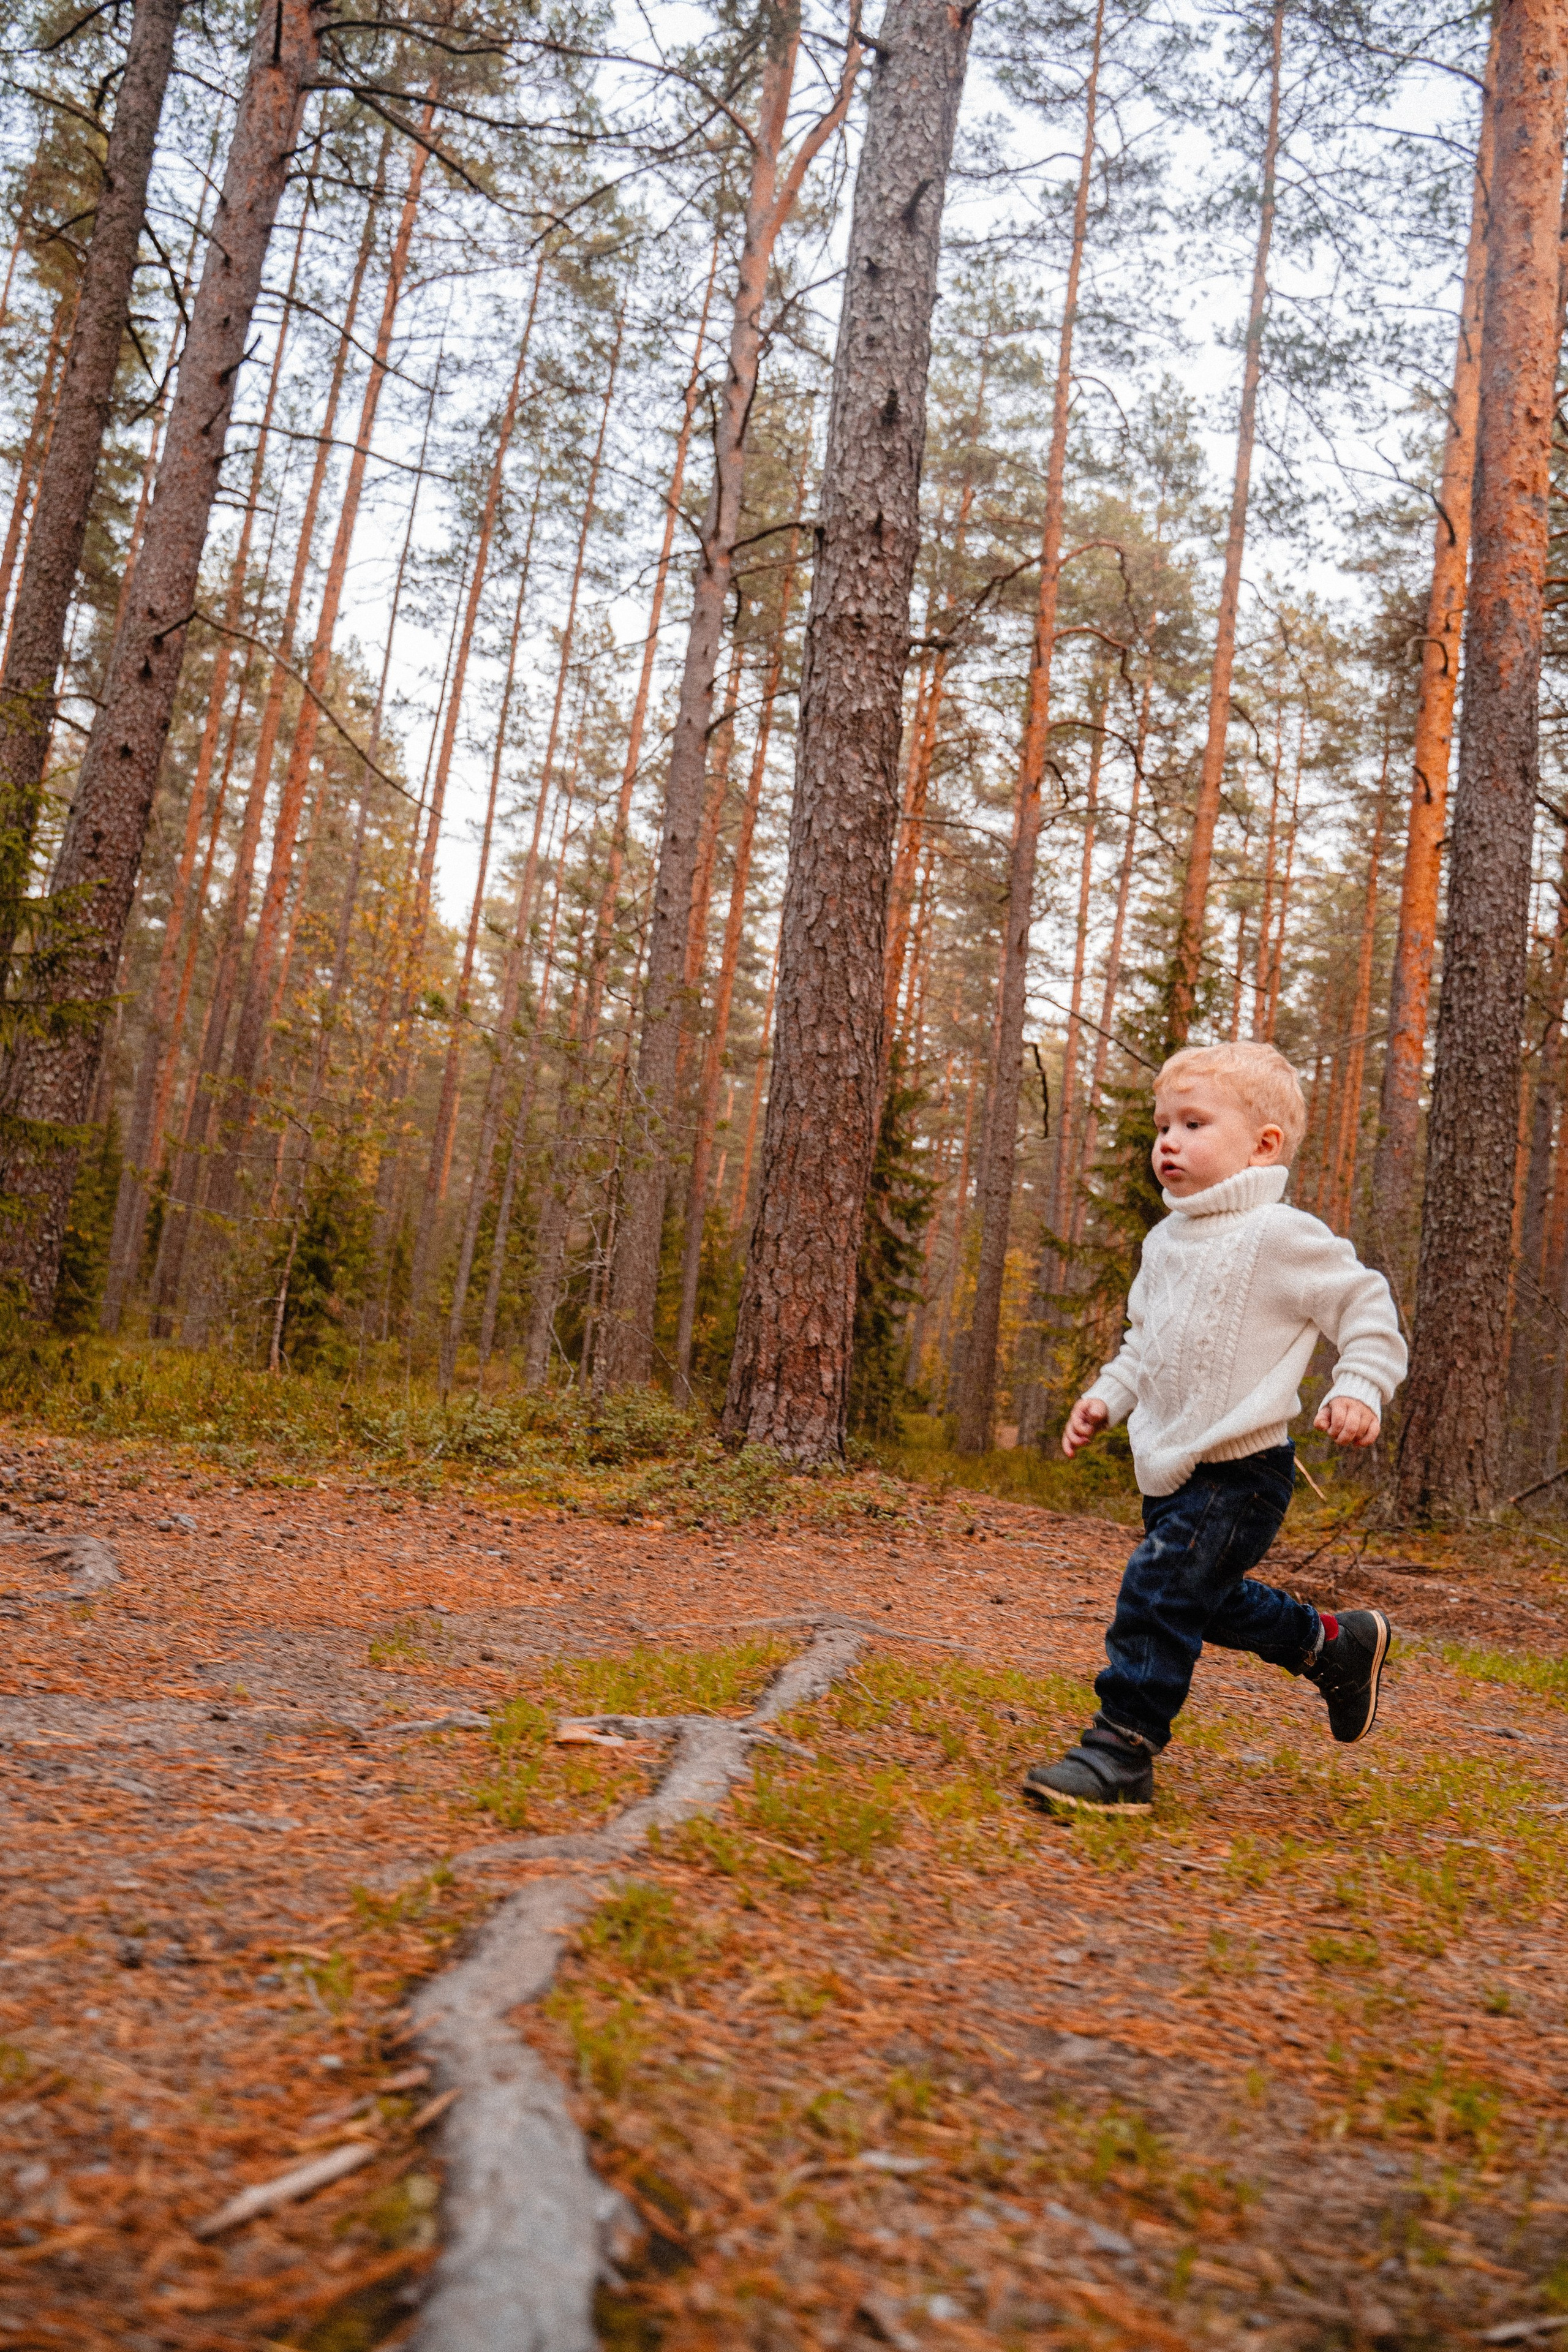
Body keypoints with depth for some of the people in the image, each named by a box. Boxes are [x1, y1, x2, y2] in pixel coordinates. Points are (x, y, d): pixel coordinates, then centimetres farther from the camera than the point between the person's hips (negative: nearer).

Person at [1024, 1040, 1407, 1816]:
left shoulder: (1281, 1236, -13)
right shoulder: (1166, 1241, 12)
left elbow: (1367, 1310, -10)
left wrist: (1360, 1389, -24)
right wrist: (1106, 1398, 13)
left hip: (1239, 1469, -9)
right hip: (1172, 1468, 9)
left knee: (1161, 1587, -14)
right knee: (1211, 1598, 18)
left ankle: (1121, 1752, -5)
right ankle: (1339, 1645, 40)